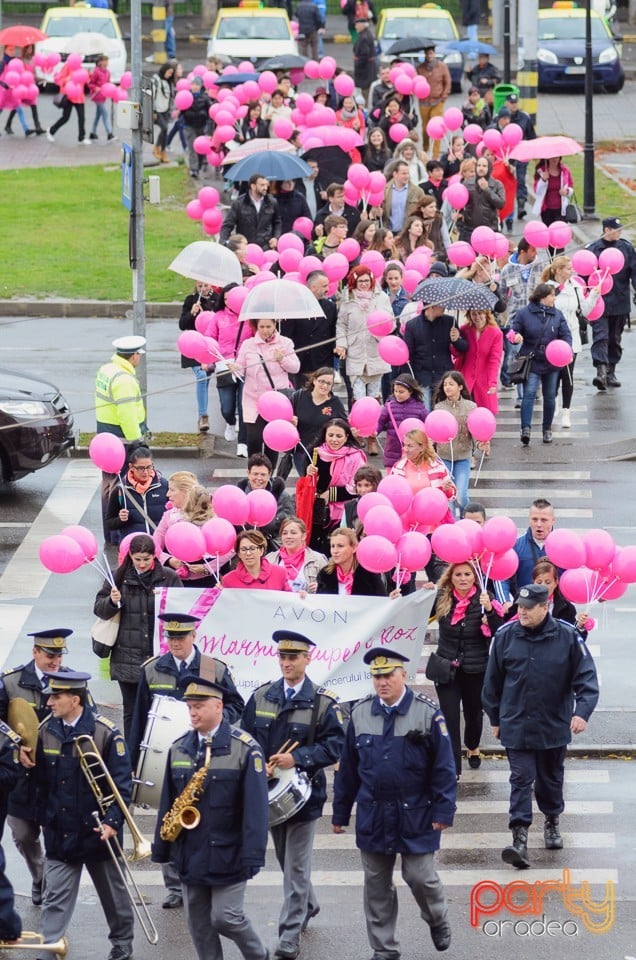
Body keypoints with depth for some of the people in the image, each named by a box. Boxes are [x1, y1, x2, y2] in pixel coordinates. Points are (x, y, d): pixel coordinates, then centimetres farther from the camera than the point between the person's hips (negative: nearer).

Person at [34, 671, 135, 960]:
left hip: (97, 831, -3)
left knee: (113, 892, 16)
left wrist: (112, 821, -20)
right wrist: (44, 818, 7)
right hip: (60, 833, 3)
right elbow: (41, 781, 8)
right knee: (55, 897, -2)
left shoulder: (105, 732, -14)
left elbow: (122, 783, -12)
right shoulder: (46, 730, -2)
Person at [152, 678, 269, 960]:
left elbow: (255, 807, -13)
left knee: (225, 918, -6)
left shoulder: (244, 748, -10)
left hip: (227, 854, -5)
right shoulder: (179, 748, 7)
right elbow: (167, 801, 11)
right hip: (189, 855, 5)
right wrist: (161, 849, 9)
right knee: (198, 925, 8)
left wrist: (252, 857, -18)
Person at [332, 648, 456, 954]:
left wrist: (443, 811, -10)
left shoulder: (428, 713, -8)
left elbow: (443, 767, -6)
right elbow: (348, 768, 8)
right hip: (373, 815, 3)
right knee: (376, 884, 8)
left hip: (416, 815, -3)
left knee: (420, 877, 0)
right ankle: (383, 948, 19)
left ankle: (438, 920, 32)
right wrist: (340, 813, 9)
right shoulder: (360, 713, 2)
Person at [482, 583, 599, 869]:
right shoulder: (506, 636, -6)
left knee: (551, 778, 17)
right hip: (516, 725, -1)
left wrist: (582, 711, -22)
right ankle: (519, 838, -12)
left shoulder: (568, 637, -9)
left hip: (555, 725, 1)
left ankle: (552, 822, 38)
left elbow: (586, 677, -7)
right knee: (521, 780, -7)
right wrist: (495, 719, 11)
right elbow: (493, 680, 6)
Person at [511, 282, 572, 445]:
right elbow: (514, 331, -2)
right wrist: (516, 337, -27)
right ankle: (526, 428, -26)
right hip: (531, 361, -4)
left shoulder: (557, 315, 5)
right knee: (529, 393, -18)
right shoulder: (524, 314, -4)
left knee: (550, 397, 11)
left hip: (552, 363, 4)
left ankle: (547, 429, 25)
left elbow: (566, 335, 2)